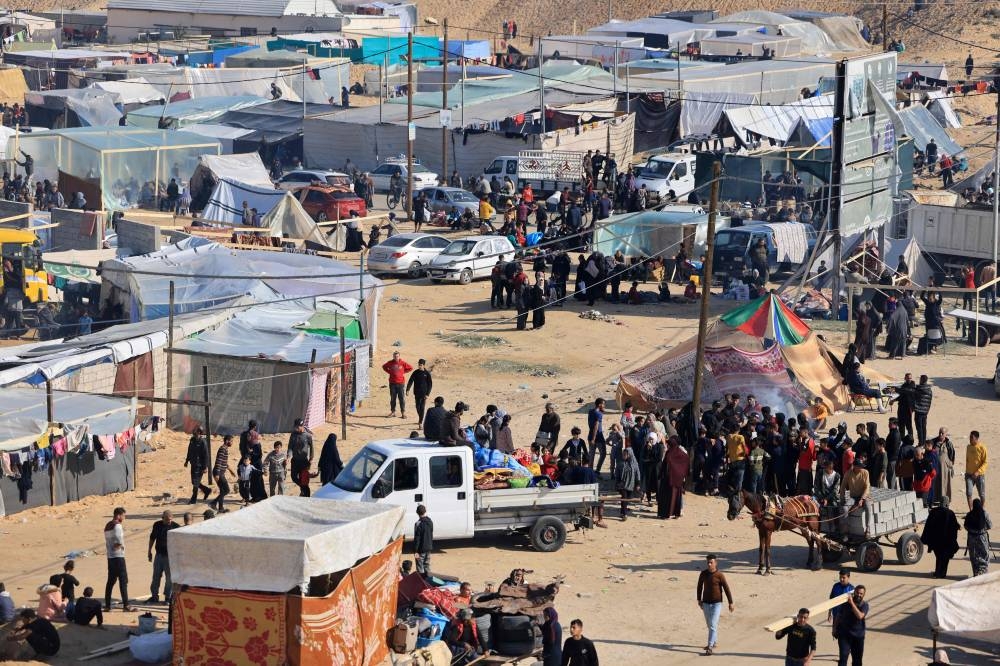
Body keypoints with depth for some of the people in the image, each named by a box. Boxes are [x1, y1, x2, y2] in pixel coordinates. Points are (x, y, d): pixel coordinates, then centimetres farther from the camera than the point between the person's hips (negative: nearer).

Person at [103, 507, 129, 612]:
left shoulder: (108, 526, 15)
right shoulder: (117, 525, -13)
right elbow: (119, 539, -28)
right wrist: (120, 545, -9)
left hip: (110, 556, 9)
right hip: (118, 556, -9)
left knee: (111, 580, 12)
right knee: (123, 581, -5)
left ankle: (107, 605, 12)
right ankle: (125, 605, -7)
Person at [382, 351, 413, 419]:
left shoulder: (403, 363, -3)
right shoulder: (390, 363, 1)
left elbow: (410, 367, 8)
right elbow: (384, 366, 20)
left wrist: (403, 372, 3)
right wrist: (389, 372, 8)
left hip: (401, 383, -2)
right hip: (392, 383, 2)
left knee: (402, 398, -1)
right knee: (392, 398, 8)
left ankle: (403, 412, 2)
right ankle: (393, 411, 15)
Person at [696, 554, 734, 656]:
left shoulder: (720, 575, -13)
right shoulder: (703, 574, -2)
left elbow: (726, 589, -7)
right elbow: (700, 586, 13)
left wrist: (730, 603, -4)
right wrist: (699, 600, 18)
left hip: (716, 603, -5)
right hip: (706, 603, 5)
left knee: (713, 625, -11)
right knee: (710, 624, 16)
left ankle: (710, 646, -12)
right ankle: (714, 642, 34)